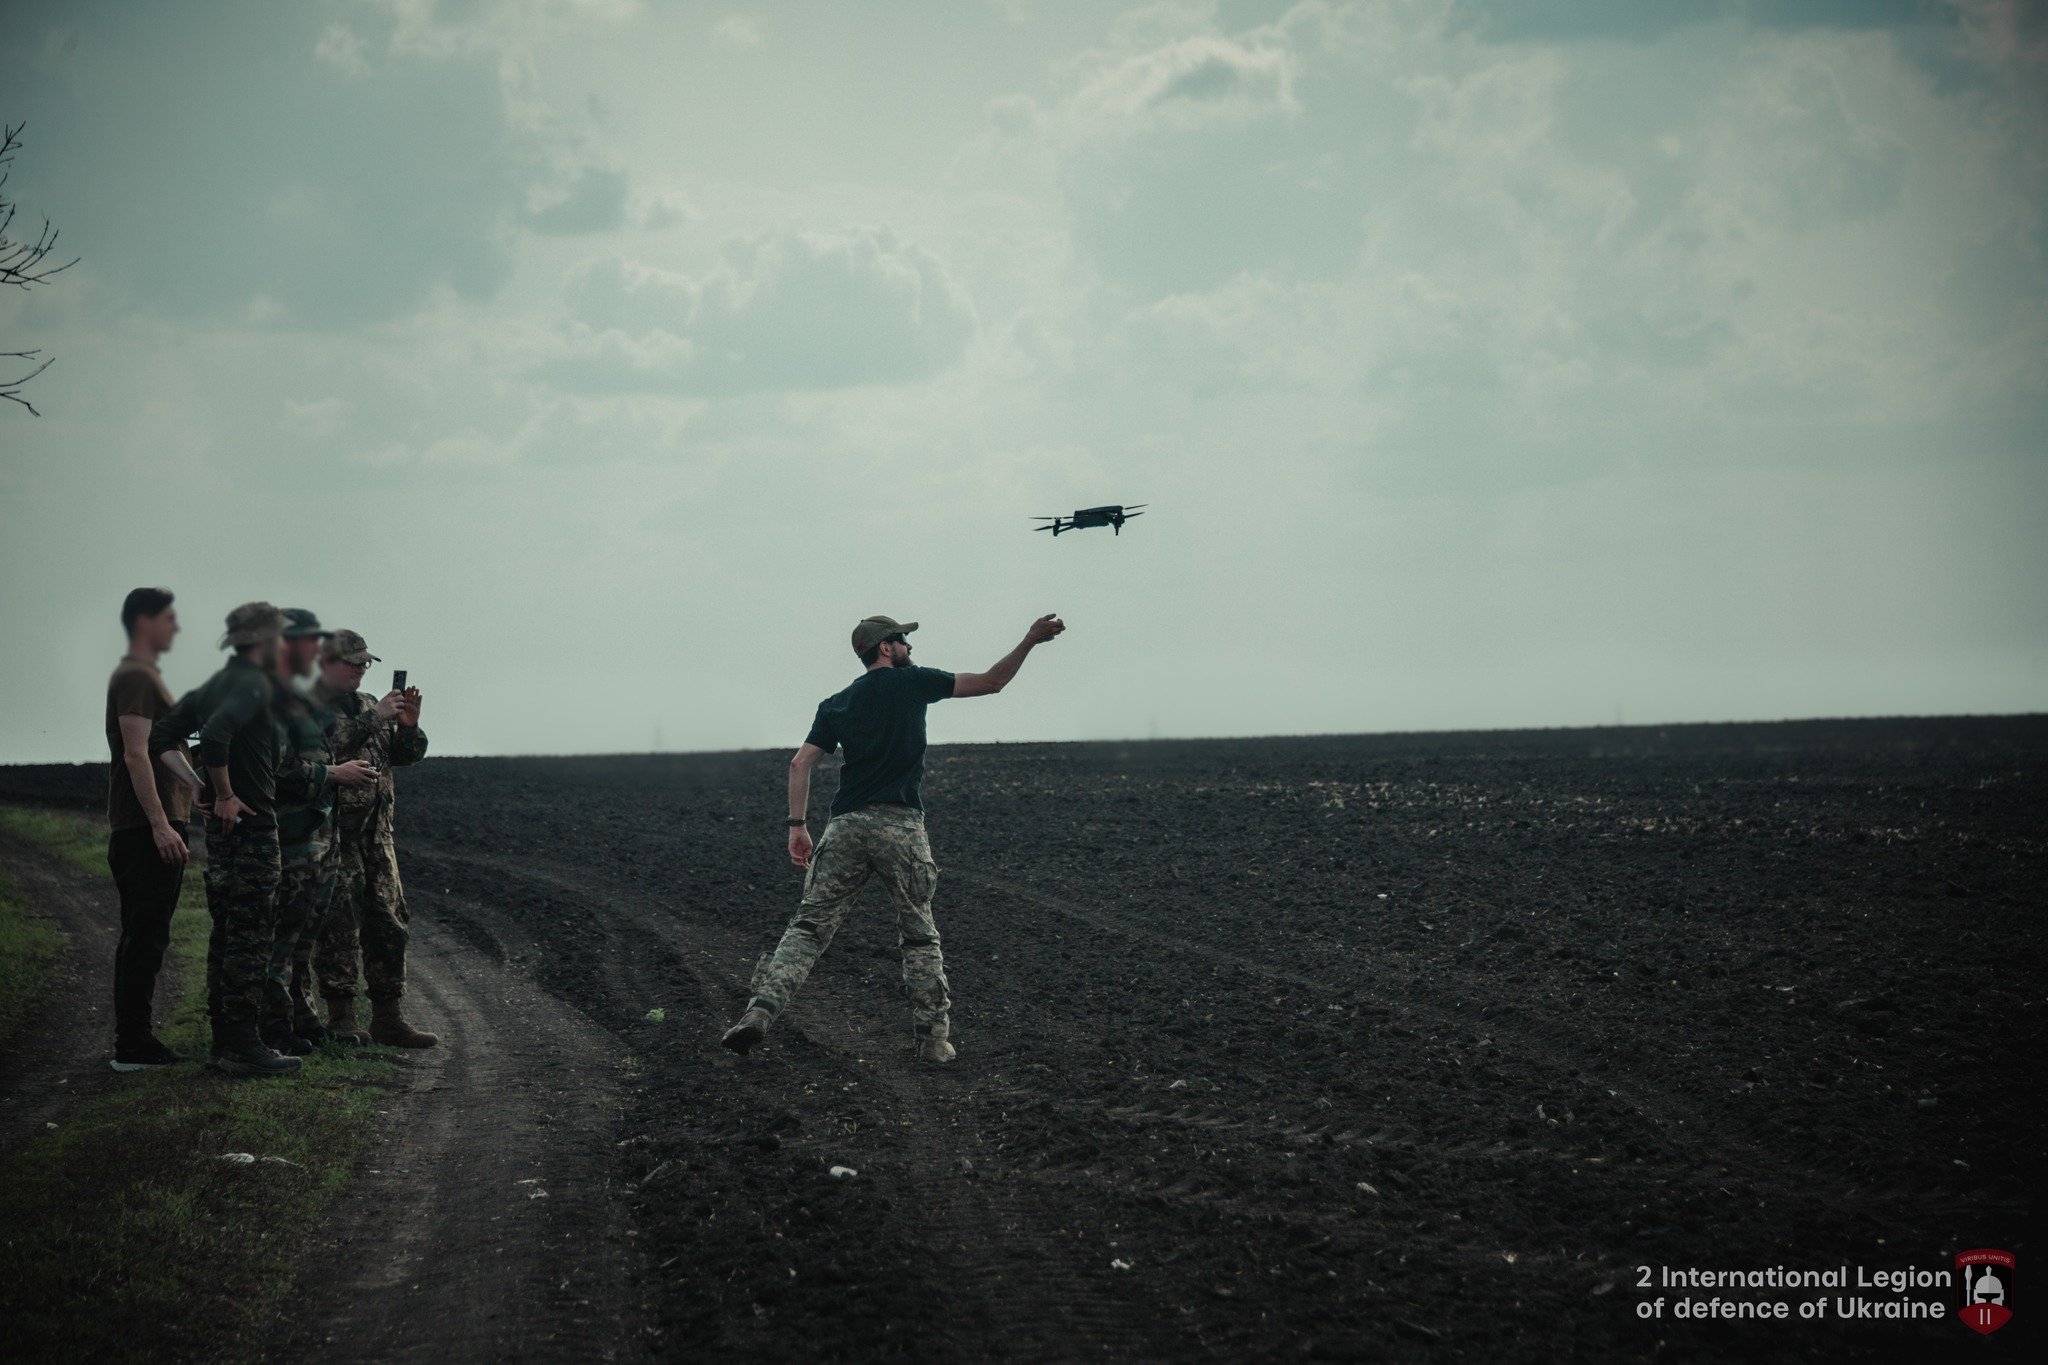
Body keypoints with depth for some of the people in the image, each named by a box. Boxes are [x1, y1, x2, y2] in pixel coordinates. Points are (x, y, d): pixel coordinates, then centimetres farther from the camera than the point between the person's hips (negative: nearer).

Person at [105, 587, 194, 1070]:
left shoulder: (144, 676, 21)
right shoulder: (135, 678, -12)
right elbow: (136, 754, -20)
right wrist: (160, 824, -24)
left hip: (151, 827, 11)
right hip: (146, 827, -11)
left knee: (142, 936, 12)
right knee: (146, 935, -10)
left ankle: (133, 1042, 16)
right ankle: (133, 1044, -9)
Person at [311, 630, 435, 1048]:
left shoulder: (370, 705, 17)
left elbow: (408, 754, 17)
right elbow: (326, 747, -23)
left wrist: (408, 726, -3)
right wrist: (372, 720, -23)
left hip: (377, 829, 7)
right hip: (332, 831, -7)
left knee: (388, 920, 6)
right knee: (338, 922, -6)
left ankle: (389, 1018, 10)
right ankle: (341, 1018, 0)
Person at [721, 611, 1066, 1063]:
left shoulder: (835, 704, 14)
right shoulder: (911, 682, 5)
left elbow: (801, 763, 5)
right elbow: (990, 683, 7)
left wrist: (798, 826, 6)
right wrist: (1031, 641, 13)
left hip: (846, 826, 3)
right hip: (900, 825, -3)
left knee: (810, 927, 0)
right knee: (920, 936, 9)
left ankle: (761, 1010, -17)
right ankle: (933, 1037, 7)